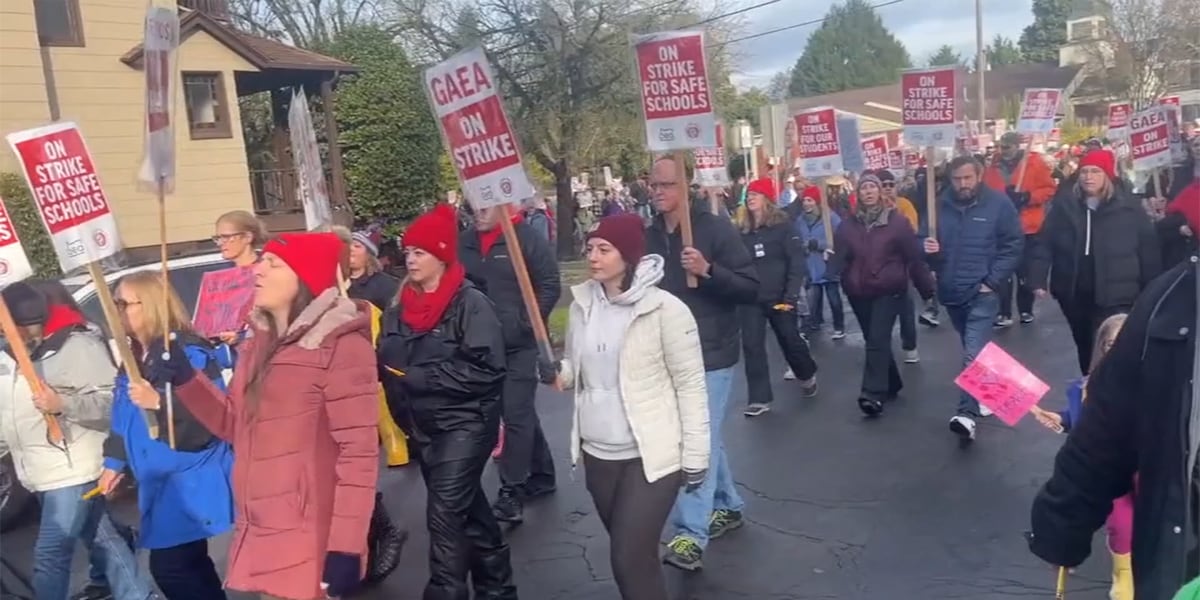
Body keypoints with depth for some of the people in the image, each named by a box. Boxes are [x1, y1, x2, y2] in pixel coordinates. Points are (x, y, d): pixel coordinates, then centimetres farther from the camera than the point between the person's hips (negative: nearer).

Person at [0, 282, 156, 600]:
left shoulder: (77, 345, -15)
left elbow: (111, 402, -19)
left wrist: (63, 404, -31)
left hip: (72, 470, -8)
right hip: (42, 473, 8)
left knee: (50, 554, -7)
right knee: (99, 538, 16)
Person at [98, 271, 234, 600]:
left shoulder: (187, 352, -18)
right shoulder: (134, 358, 12)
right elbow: (124, 419, 22)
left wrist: (161, 402, -34)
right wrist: (115, 462, 18)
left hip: (190, 484, -9)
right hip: (161, 483, 9)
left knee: (170, 568, -6)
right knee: (189, 565, 16)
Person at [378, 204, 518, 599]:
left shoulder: (470, 303, -14)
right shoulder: (401, 307, 6)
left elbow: (485, 368, -22)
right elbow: (386, 363, 12)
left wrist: (418, 377, -21)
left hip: (464, 423, -7)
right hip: (423, 427, 7)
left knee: (445, 513, -11)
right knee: (466, 508, 17)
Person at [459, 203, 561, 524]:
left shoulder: (527, 238, -8)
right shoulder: (465, 242, 7)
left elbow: (550, 285, -10)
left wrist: (525, 324, -14)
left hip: (521, 344, -6)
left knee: (516, 414, -4)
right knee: (520, 411, 16)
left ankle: (511, 491, 4)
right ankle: (541, 474, 31)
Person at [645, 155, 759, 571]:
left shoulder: (715, 229, -10)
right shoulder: (649, 237, 5)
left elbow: (752, 288, -11)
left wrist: (708, 270, -26)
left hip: (711, 353, -6)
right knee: (705, 438, 18)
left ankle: (691, 534, -3)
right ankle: (727, 506, 35)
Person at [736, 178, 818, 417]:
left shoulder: (783, 226, -5)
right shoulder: (743, 231, 4)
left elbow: (797, 262, -10)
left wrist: (791, 296, -17)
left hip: (779, 297, -2)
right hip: (750, 299, 3)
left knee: (790, 341, 12)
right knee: (752, 346, -2)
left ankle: (807, 375, 41)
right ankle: (759, 398, 5)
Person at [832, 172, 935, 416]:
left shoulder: (896, 221, -5)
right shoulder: (848, 225, 3)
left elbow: (915, 257, -3)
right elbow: (840, 260, 1)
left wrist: (927, 288, -2)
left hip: (889, 291, -4)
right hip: (859, 293, 4)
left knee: (877, 340, -14)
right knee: (874, 341, 14)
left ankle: (873, 394, -16)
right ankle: (891, 384, 33)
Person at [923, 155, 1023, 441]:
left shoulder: (998, 203, -7)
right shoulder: (940, 205, 0)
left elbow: (1013, 246, -5)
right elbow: (925, 241, 11)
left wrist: (992, 281, -11)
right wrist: (928, 249, -13)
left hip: (982, 293, -4)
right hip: (951, 292, 4)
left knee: (974, 354, -15)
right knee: (974, 350, 21)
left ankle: (967, 413, -19)